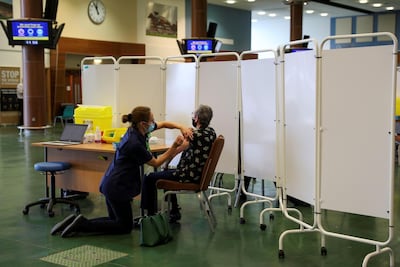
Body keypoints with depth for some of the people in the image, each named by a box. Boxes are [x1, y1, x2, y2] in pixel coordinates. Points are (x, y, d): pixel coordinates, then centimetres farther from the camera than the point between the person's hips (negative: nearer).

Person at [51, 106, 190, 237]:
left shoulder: (135, 130, 1)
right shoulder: (135, 144, -25)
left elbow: (163, 124, 13)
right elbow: (156, 162, -10)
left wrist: (181, 127, -1)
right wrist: (174, 146, -12)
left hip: (111, 183, 10)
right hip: (117, 186, -10)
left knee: (116, 220, 21)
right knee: (125, 226, 5)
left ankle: (78, 222, 9)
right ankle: (82, 224, -3)